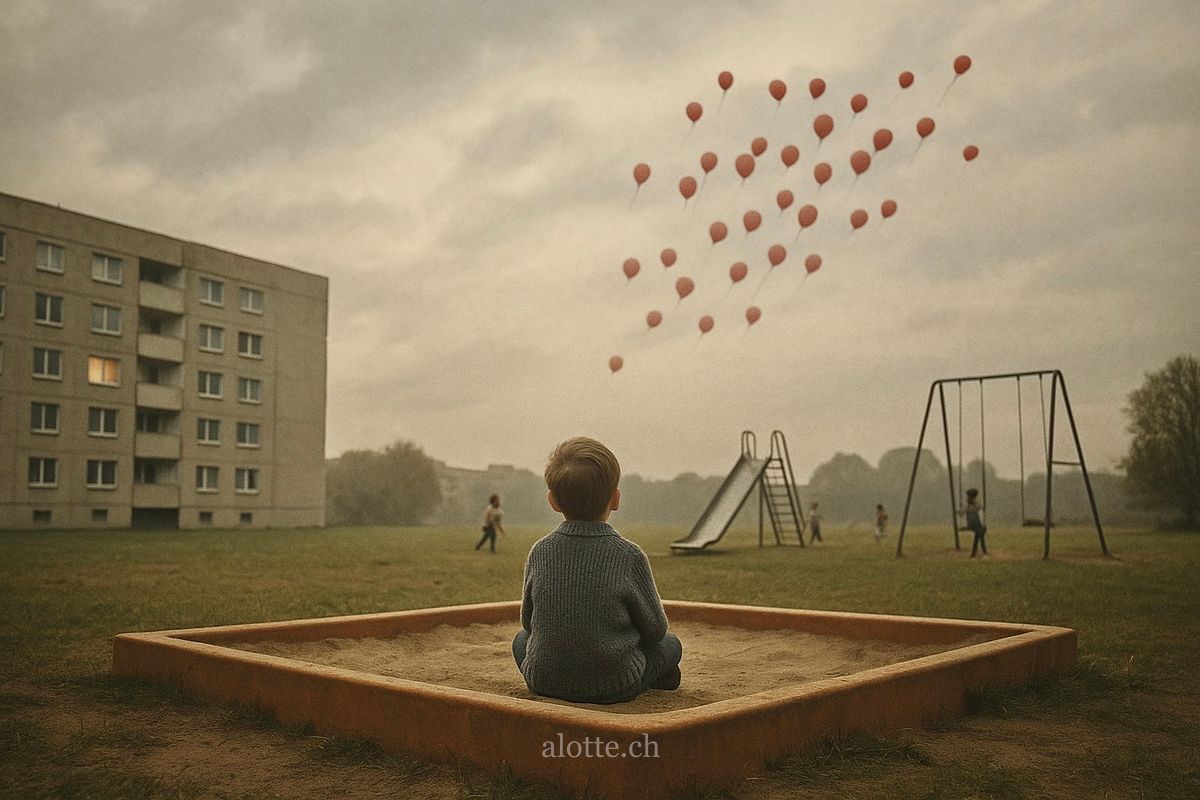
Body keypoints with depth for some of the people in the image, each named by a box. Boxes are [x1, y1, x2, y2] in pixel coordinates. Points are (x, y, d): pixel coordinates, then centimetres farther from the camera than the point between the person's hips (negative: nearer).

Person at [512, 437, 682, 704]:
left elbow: (528, 620, 5)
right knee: (670, 644, 22)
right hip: (615, 687, -2)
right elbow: (655, 629, -5)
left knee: (522, 640, 34)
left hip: (544, 681, 2)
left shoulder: (540, 552, -7)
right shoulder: (629, 556, -15)